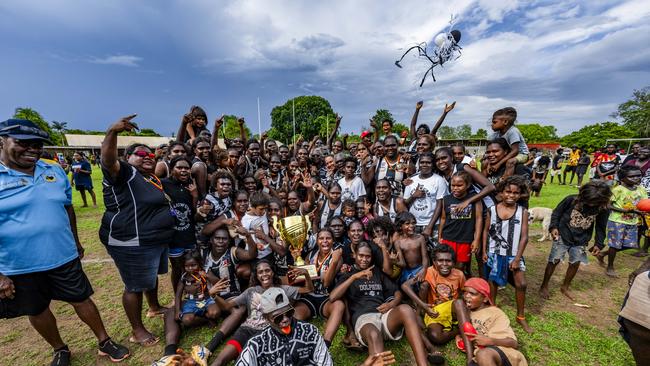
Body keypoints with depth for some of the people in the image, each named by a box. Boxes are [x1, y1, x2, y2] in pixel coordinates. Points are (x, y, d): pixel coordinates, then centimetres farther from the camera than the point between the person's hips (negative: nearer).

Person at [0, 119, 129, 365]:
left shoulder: (55, 171, 1)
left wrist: (76, 242, 14)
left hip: (64, 257, 2)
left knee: (82, 300, 13)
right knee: (37, 311, 18)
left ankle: (105, 342, 30)